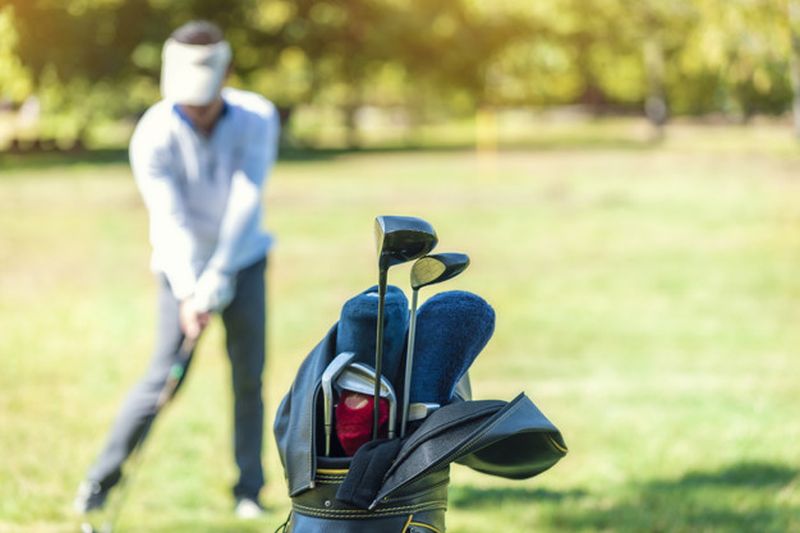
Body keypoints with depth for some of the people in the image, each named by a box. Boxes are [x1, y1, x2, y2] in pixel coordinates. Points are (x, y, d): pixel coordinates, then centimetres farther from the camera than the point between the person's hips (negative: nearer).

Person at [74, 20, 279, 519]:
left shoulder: (258, 118, -17)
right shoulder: (154, 135, -20)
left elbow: (245, 203, -22)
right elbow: (170, 220, -24)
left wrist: (217, 280, -26)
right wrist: (187, 293, -31)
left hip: (243, 259, 2)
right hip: (184, 267, -2)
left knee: (249, 375, -1)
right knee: (165, 376, -7)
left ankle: (249, 489, 10)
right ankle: (102, 478, 5)